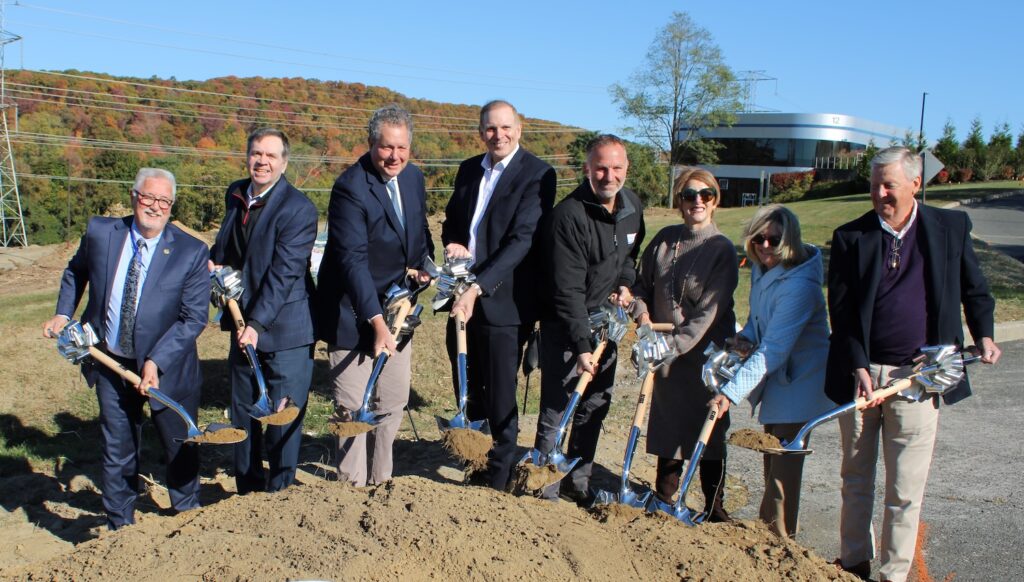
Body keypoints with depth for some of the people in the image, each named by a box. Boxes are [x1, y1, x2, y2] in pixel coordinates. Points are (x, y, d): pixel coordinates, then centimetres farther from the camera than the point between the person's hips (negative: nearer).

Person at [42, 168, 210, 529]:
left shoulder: (191, 252, -15)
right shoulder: (100, 232, -6)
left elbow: (194, 318, -15)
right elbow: (75, 272, 16)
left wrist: (156, 362, -21)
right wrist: (63, 313, 5)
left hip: (167, 367, -2)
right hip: (111, 364, 2)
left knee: (179, 448, 11)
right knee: (118, 450, 14)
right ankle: (120, 528, 33)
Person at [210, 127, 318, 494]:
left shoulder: (298, 208, -16)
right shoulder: (236, 194, 7)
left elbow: (284, 273, -21)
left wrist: (258, 323, -25)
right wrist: (214, 262, 3)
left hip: (284, 327, -7)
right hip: (243, 323, 7)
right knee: (244, 411, 16)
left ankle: (279, 492, 16)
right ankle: (247, 488, 32)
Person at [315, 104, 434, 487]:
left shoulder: (412, 176, 3)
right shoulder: (351, 187, -20)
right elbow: (352, 259, -25)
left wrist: (423, 265, -4)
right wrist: (376, 321, -30)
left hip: (397, 307, 7)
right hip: (354, 313, -7)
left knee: (394, 401, 14)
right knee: (353, 407, 1)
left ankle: (380, 479, 31)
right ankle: (353, 485, 18)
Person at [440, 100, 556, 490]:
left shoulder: (537, 175, -10)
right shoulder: (468, 170, 11)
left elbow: (522, 240, -19)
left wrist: (478, 288, -26)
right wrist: (451, 242, -4)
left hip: (503, 302, -6)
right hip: (462, 296, 6)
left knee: (500, 395, 4)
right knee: (466, 388, 15)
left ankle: (499, 475, 22)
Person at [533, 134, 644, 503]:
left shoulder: (633, 206, 1)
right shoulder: (569, 214, -22)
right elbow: (568, 289, -24)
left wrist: (625, 284, -1)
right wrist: (581, 345, -27)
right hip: (565, 324, -7)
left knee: (597, 404, 13)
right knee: (556, 407, -3)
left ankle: (577, 480, 28)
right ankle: (544, 485, 13)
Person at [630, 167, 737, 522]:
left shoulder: (721, 249, -11)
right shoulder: (664, 239, 3)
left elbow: (710, 309, -16)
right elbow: (643, 283, 12)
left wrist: (677, 343, -22)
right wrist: (642, 314, -6)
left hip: (706, 352, -4)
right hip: (665, 351, 4)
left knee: (709, 430, 7)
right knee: (667, 424, 15)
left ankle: (714, 507, 24)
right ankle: (663, 498, 31)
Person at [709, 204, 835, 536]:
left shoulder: (799, 285, -29)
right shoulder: (761, 268, -2)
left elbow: (774, 350, -33)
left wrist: (732, 392, -35)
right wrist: (747, 337, -8)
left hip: (799, 380, -9)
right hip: (776, 376, 9)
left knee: (783, 462, -3)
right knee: (772, 455, 21)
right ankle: (770, 525, 37)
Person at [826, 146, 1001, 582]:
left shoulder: (951, 228, 1)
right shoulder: (850, 237, -2)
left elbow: (974, 289, 13)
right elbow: (840, 309, -5)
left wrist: (983, 334, -2)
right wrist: (858, 367, -13)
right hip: (861, 374, 1)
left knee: (905, 491, 5)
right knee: (855, 481, 16)